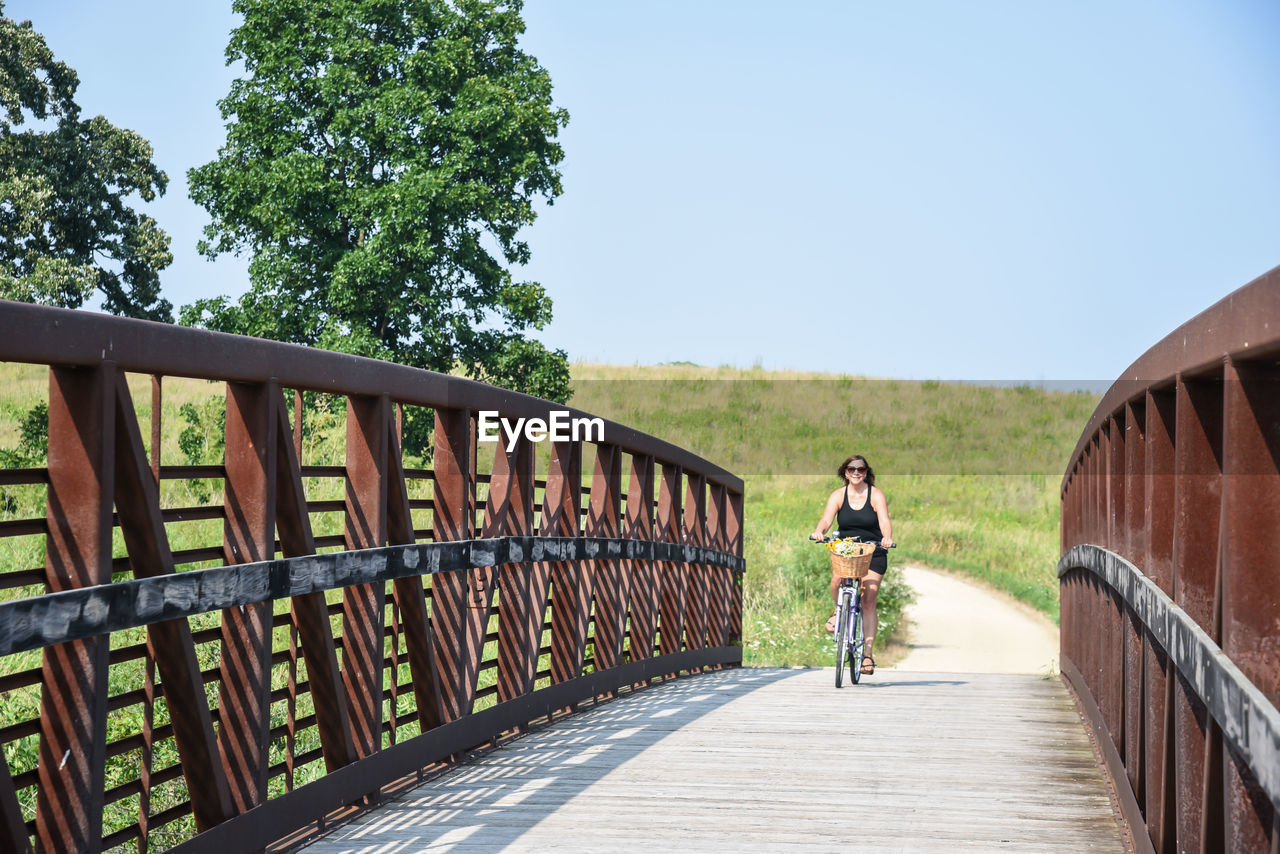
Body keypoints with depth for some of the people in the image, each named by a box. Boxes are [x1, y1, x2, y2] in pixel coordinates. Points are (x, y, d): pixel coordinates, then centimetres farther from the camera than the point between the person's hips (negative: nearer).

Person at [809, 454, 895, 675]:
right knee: (837, 581, -29)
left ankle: (868, 654, -3)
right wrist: (819, 531, -37)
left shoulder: (876, 495, -4)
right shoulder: (838, 496, 1)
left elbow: (884, 520, -19)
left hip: (873, 552, -1)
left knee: (868, 600, -9)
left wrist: (887, 538, -40)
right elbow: (826, 519, -13)